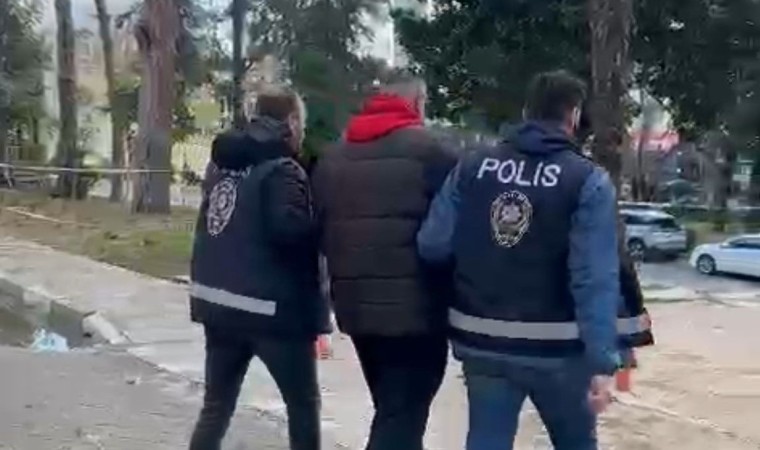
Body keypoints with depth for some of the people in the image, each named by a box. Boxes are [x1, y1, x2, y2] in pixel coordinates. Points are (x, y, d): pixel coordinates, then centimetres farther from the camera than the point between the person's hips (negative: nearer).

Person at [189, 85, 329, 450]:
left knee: (216, 405, 15)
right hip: (272, 307, -7)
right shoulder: (281, 170, -15)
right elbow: (292, 231, -26)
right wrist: (323, 228, -8)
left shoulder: (221, 162, 10)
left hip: (218, 302, 7)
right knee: (303, 405, 10)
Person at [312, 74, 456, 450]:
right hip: (415, 305, -7)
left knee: (391, 412, 22)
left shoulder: (333, 156, 13)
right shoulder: (427, 150, -8)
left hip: (355, 303, 7)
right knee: (402, 418, -2)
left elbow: (320, 228, 15)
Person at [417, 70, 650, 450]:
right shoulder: (588, 181, -10)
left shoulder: (471, 166, 0)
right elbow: (596, 280, -19)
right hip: (556, 348, -3)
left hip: (481, 341, 3)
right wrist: (603, 363, -19)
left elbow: (432, 245, -5)